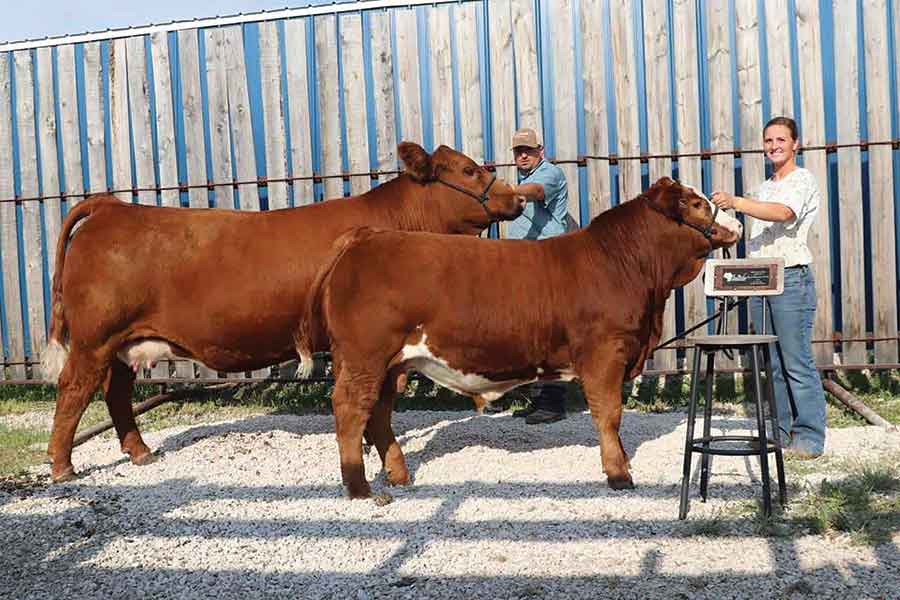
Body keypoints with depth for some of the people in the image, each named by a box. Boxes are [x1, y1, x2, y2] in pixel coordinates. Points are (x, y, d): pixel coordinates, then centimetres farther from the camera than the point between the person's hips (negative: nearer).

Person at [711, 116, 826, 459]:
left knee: (797, 363, -7)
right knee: (773, 365, 9)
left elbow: (782, 213, -24)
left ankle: (809, 439, -1)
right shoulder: (763, 188, 22)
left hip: (791, 279, -8)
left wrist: (736, 202, -33)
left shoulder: (803, 180, -3)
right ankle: (783, 433, 16)